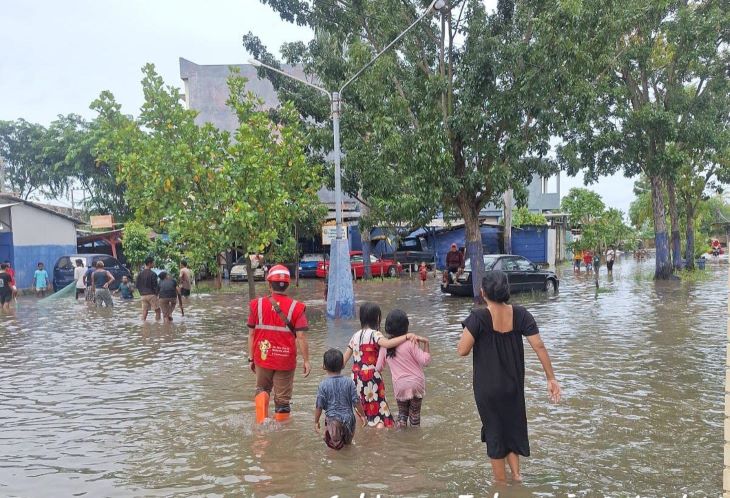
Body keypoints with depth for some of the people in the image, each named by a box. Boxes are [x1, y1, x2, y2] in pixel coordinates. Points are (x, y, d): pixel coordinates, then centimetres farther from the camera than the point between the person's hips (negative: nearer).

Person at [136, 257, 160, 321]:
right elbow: (155, 286, -11)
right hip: (151, 294, -6)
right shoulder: (152, 274, -12)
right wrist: (157, 292, 7)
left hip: (143, 295, 6)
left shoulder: (140, 274, 6)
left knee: (145, 311, 9)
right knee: (157, 310, 3)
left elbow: (136, 285, 9)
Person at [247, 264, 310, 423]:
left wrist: (251, 358, 9)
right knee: (283, 398, 13)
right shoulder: (296, 307, -10)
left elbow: (251, 334, 0)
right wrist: (306, 361, -3)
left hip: (263, 357, 2)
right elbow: (301, 337, -12)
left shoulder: (257, 304, -4)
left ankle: (261, 421, 5)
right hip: (286, 360, -2)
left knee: (262, 389, 24)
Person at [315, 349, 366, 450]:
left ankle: (336, 442, -26)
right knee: (348, 440, 23)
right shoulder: (349, 382, -4)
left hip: (332, 418, -3)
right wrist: (362, 415, 13)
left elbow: (319, 406, -4)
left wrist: (316, 421, 9)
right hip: (348, 417, 3)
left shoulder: (323, 385, -8)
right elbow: (356, 401, -1)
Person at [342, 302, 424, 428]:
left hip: (357, 378, 7)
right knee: (379, 411, -5)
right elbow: (387, 343, -34)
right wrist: (407, 336, -35)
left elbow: (345, 358, 13)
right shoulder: (374, 334, -11)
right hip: (371, 377, -7)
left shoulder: (356, 335, 10)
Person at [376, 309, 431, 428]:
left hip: (399, 385, 2)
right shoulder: (410, 343, -17)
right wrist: (426, 344, -9)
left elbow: (378, 368, 3)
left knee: (402, 412, 21)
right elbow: (425, 360, -15)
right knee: (415, 413, 14)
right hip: (416, 383, -2)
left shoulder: (385, 346, -5)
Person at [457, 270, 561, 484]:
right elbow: (539, 347, -8)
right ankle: (515, 473, 25)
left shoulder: (479, 318, -20)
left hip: (487, 388, -3)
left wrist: (467, 330, -1)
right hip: (514, 386, 3)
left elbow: (462, 350, -20)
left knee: (494, 433, 14)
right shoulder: (520, 314, -8)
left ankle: (501, 481, 28)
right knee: (513, 426, 26)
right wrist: (551, 378, 0)